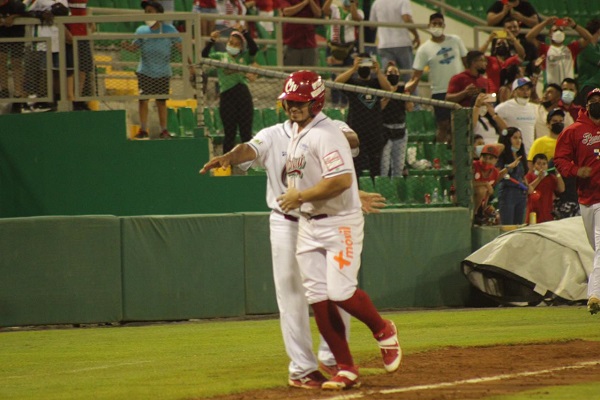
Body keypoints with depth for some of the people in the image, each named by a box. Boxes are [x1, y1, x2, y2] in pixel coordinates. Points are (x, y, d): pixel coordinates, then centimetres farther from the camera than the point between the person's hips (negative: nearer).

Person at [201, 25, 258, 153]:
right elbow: (204, 55, -4)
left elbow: (254, 48, -6)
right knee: (230, 133, 5)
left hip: (244, 95, 1)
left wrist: (244, 32, -11)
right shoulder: (220, 56, 10)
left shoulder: (243, 57, 11)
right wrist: (212, 41, -14)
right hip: (227, 97, -1)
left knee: (246, 133, 4)